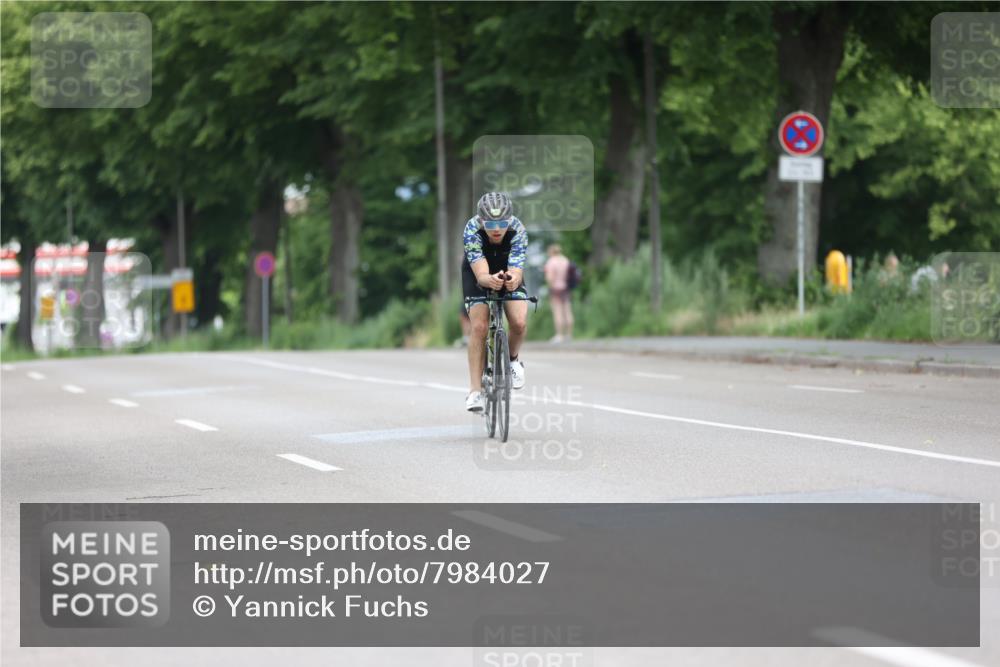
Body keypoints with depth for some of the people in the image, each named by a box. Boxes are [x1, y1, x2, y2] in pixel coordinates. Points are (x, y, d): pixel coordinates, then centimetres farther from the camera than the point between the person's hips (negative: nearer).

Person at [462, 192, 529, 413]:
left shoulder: (518, 230, -32)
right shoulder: (472, 229, -35)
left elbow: (516, 272, -39)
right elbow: (481, 274, -42)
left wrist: (513, 280, -63)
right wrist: (491, 280, -65)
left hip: (508, 271, 1)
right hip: (478, 272, -1)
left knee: (519, 322, -21)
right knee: (479, 326, -20)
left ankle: (512, 359, 12)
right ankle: (475, 391, -14)